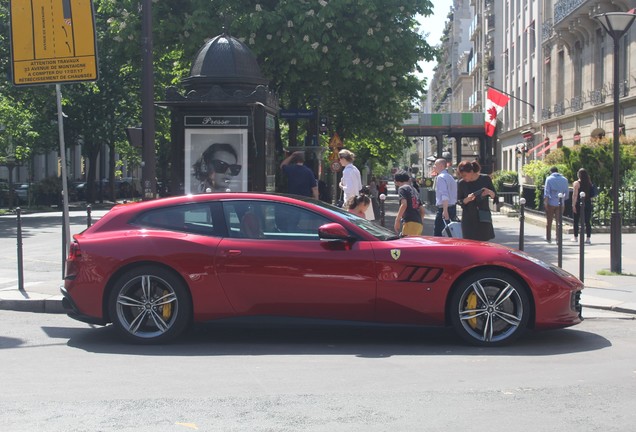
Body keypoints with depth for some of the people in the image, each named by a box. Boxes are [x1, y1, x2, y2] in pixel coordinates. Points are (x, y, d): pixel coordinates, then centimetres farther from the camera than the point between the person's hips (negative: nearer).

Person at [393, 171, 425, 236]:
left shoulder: (402, 188, 1)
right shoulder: (414, 190, 25)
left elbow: (404, 205, -14)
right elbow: (422, 210, 25)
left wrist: (397, 220, -13)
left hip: (410, 222, -9)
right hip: (419, 223, 9)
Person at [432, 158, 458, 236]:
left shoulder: (440, 177, -11)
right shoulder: (450, 177, 19)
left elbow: (444, 195, -22)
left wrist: (445, 210, -27)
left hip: (443, 208, -10)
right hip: (453, 207, 10)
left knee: (437, 233, -9)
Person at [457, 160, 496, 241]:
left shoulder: (485, 179, -1)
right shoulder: (461, 183, 0)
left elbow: (494, 196, 5)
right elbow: (459, 201, 4)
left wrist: (489, 192, -18)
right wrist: (467, 199, -17)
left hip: (483, 218, 0)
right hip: (468, 219, 0)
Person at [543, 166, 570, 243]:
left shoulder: (549, 179, -2)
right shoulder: (564, 179, 6)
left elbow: (546, 191, -9)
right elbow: (567, 192, 9)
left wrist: (545, 201, -10)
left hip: (551, 203, -2)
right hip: (560, 204, 2)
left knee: (549, 221, 9)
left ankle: (548, 238, 13)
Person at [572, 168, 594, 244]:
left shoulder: (576, 183, -8)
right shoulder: (589, 183, 6)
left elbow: (575, 195, -13)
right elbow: (591, 195, 8)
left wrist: (573, 205, -13)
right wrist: (589, 201, 16)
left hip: (578, 204, -4)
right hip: (588, 204, 4)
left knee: (576, 221, 8)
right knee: (587, 221, 4)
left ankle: (576, 237, 14)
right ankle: (588, 238, 1)